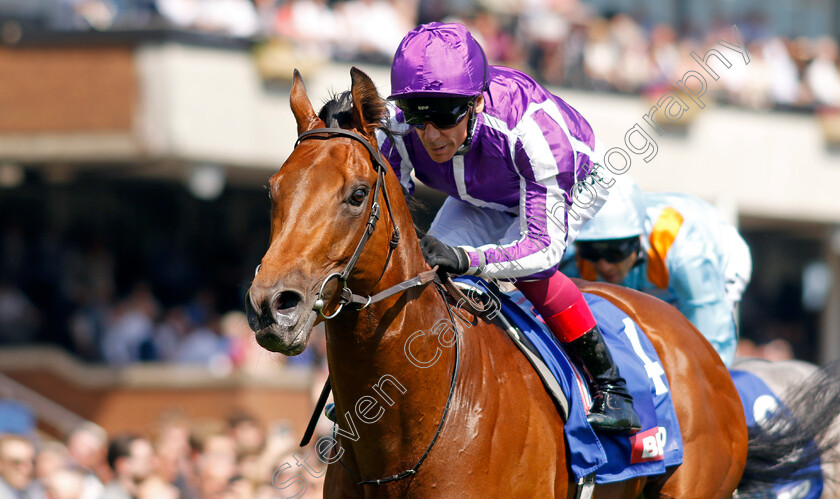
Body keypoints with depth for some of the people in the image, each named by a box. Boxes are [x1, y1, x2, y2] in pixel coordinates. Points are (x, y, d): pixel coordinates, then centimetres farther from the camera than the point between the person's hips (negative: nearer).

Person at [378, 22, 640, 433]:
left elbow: (545, 247, -43)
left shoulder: (529, 127, -45)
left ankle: (609, 387, -19)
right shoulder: (403, 134, -32)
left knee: (526, 267, -32)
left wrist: (465, 259, -58)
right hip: (483, 199, 5)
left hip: (573, 183, -5)